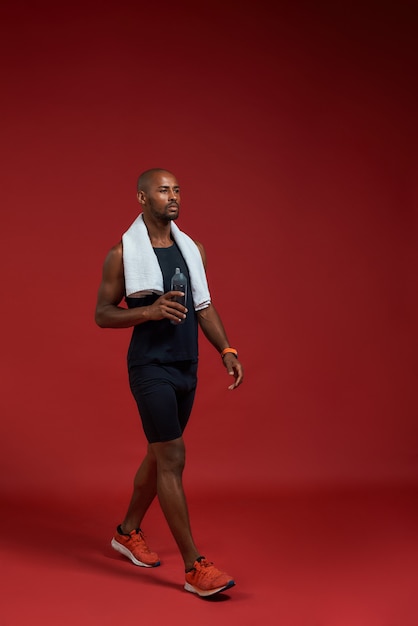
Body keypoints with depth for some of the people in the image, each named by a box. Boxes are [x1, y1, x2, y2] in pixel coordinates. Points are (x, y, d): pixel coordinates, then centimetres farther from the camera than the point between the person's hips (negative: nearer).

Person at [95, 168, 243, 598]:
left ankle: (128, 533, 38)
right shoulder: (123, 253, -7)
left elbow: (204, 305, 14)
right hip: (150, 367, -7)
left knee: (159, 454, 17)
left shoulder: (192, 248, 10)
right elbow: (103, 313, -5)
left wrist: (226, 349, 1)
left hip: (186, 367, 7)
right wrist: (150, 310, -21)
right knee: (172, 459, -9)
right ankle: (195, 569, -5)